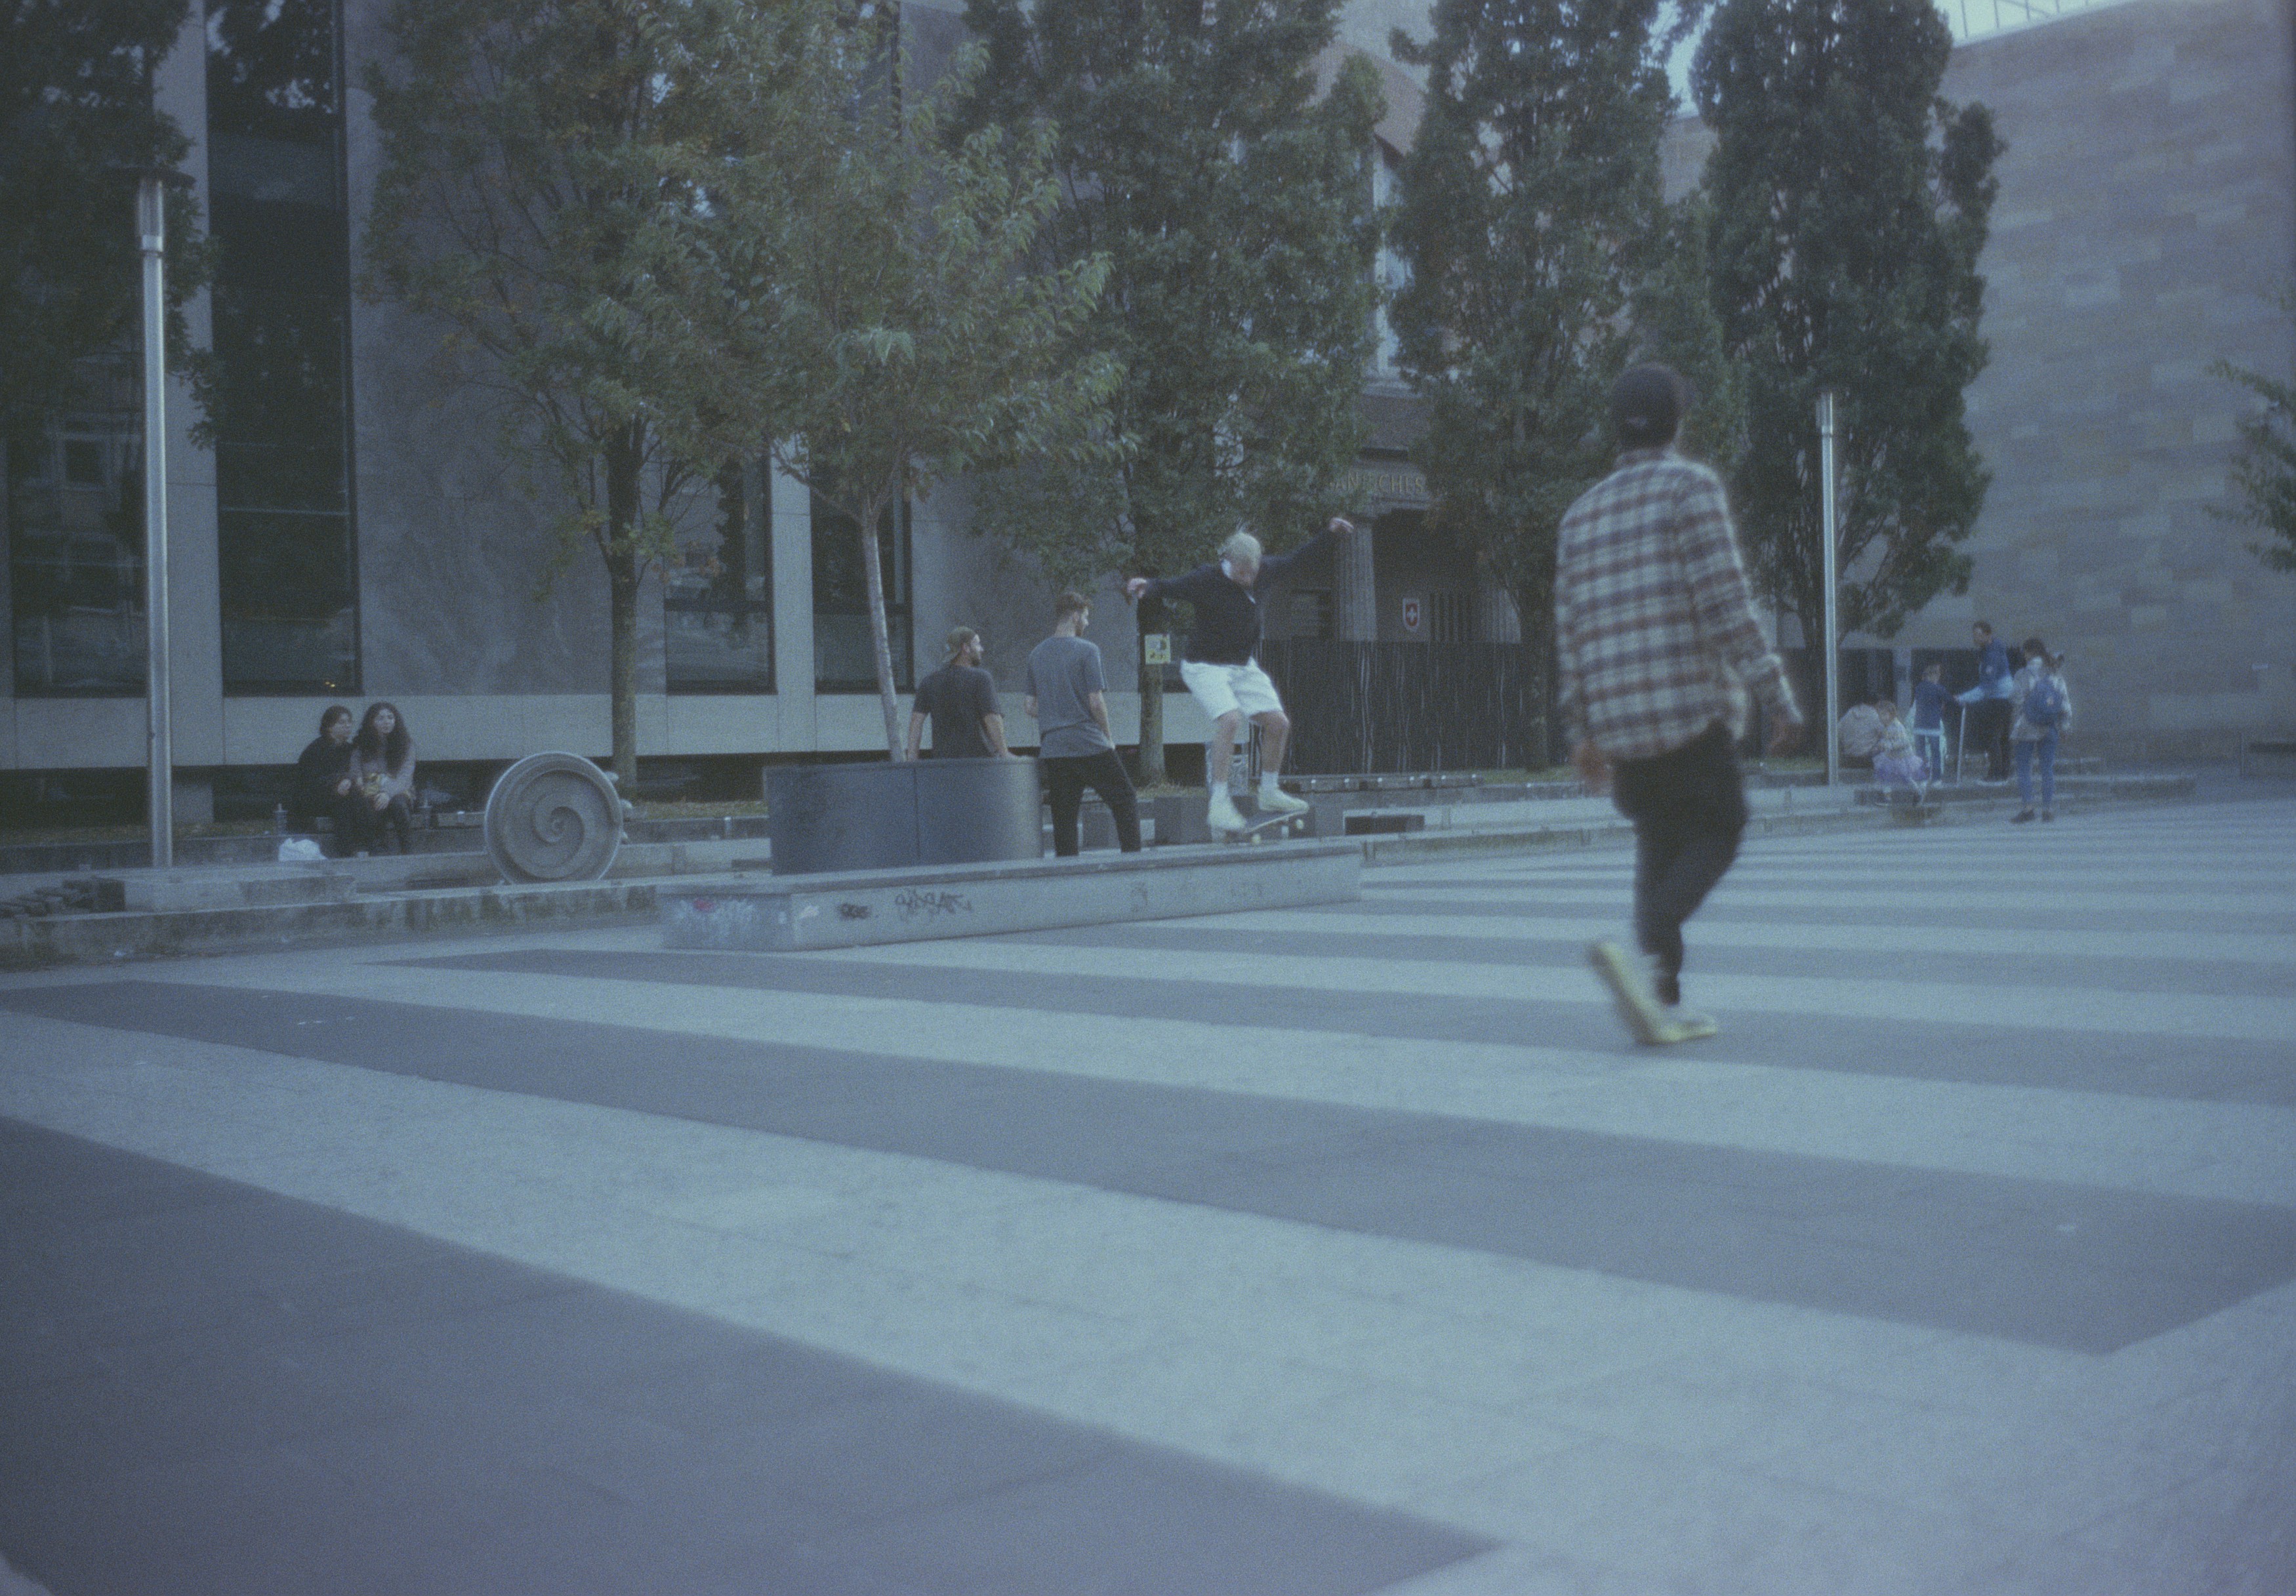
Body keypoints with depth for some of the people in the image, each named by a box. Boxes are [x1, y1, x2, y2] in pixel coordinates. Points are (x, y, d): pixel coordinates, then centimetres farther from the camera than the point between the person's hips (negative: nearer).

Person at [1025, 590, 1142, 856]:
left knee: (1063, 815, 6)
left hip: (1052, 749, 5)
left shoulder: (1036, 654, 12)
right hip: (1089, 745, -5)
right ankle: (1132, 856, -2)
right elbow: (1096, 702, -10)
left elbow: (1032, 708, 11)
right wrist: (1108, 737, 2)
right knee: (1125, 800, 5)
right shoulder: (1087, 650, -6)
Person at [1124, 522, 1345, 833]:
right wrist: (1145, 586, -51)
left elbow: (1292, 560, 12)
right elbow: (1168, 586, -29)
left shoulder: (1260, 570, -4)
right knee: (1230, 719, -29)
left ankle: (1269, 795, 23)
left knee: (1279, 723, 4)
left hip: (1242, 666, 7)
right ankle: (1219, 804, -25)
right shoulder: (1206, 580, -21)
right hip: (1205, 665, -7)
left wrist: (1328, 534, 14)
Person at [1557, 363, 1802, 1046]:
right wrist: (1777, 696, -9)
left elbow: (1569, 632, 16)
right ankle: (1648, 955, -20)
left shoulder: (1582, 514, 16)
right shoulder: (1690, 486, -2)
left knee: (1660, 848, 13)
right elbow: (1726, 605, -11)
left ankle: (1664, 1002, 5)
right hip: (1690, 706, -6)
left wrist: (1583, 731, 22)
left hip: (1617, 720, 6)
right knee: (1716, 833, 4)